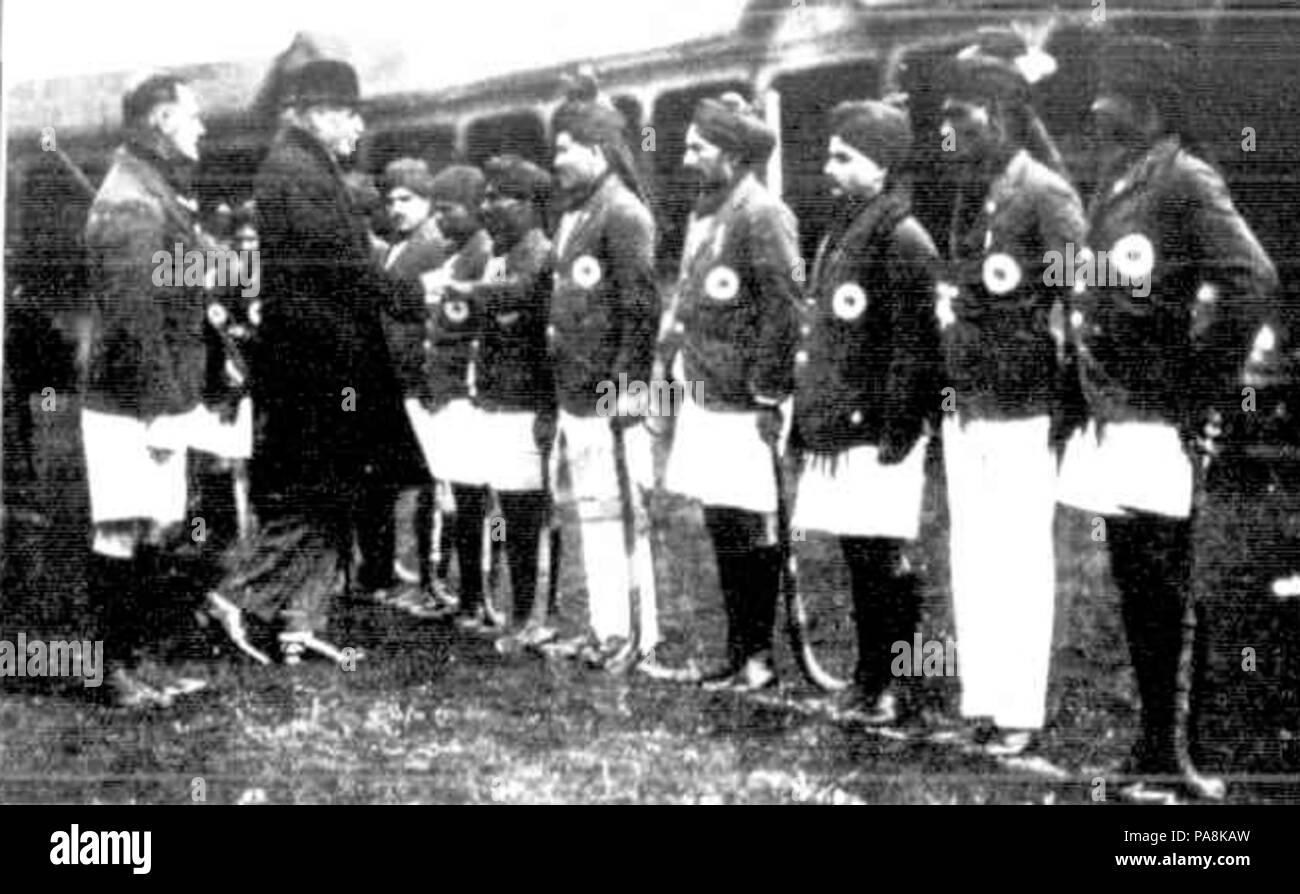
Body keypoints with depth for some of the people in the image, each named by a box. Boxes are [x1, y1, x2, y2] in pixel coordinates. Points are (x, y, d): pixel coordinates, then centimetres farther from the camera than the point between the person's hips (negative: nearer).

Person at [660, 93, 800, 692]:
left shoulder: (762, 216, -13)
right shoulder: (705, 211, 14)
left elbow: (784, 311, -17)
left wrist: (767, 397, -18)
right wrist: (677, 355, 12)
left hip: (743, 407, -8)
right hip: (703, 399, 8)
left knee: (749, 533, -1)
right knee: (722, 531, 12)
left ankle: (761, 656, 9)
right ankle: (740, 652, 21)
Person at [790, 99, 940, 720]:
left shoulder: (902, 240, -10)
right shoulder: (838, 235, 17)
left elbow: (914, 348, -15)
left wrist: (895, 433, -19)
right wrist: (805, 421, 17)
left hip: (874, 436, -8)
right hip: (833, 432, 8)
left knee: (881, 560, -3)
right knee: (858, 561, 13)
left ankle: (899, 687, 5)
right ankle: (869, 682, 20)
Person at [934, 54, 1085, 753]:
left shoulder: (1048, 197, -11)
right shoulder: (967, 194, 13)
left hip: (1023, 409, -7)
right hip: (963, 405, 7)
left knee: (1021, 563, -1)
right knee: (969, 560, 10)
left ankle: (1020, 711, 7)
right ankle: (979, 701, 19)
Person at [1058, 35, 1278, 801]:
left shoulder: (1187, 183, -11)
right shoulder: (1115, 185, 15)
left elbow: (1254, 279, -21)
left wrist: (1208, 388, -16)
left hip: (1160, 422, -9)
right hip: (1114, 420, 9)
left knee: (1164, 589, -4)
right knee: (1138, 587, 12)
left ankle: (1170, 758, 2)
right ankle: (1163, 748, 21)